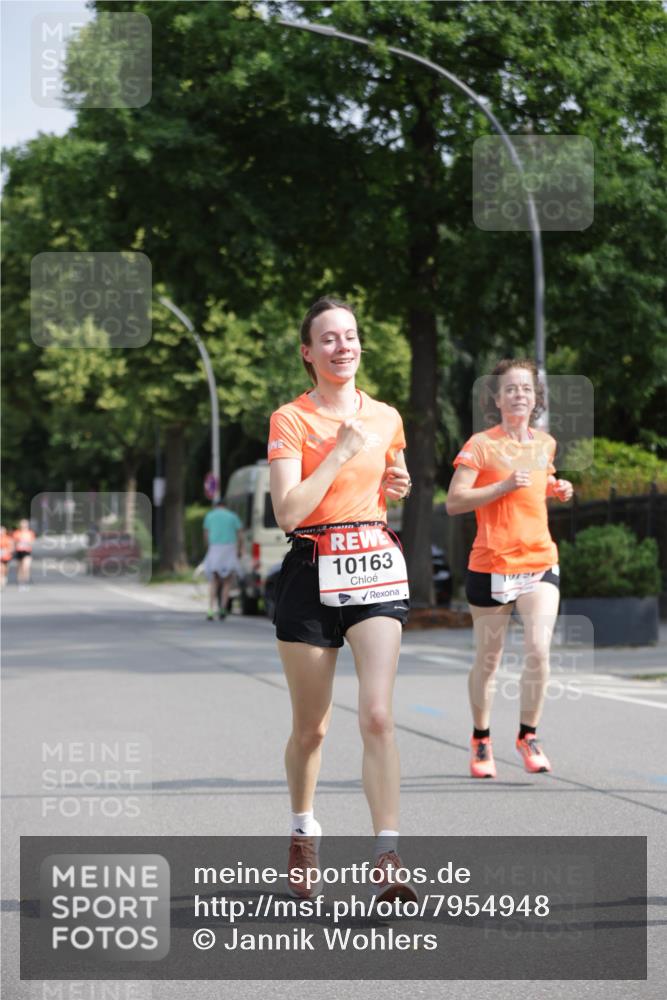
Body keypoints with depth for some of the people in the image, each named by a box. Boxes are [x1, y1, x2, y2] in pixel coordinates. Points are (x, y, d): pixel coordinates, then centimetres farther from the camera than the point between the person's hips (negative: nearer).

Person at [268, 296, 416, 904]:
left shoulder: (386, 418, 11)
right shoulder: (290, 420, -3)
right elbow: (288, 511, -14)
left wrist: (396, 487, 5)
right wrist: (342, 451, -14)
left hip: (375, 569, 2)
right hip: (311, 574, -2)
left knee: (377, 715, -15)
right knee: (311, 727, 8)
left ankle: (388, 860, -18)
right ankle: (303, 835, 33)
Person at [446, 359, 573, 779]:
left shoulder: (545, 443, 9)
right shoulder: (481, 445, -6)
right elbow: (454, 502, -12)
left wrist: (556, 489, 7)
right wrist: (504, 486, -20)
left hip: (540, 562, 3)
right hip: (491, 565, -3)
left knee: (539, 650, -13)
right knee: (488, 661, 7)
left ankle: (529, 736, 5)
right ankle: (481, 740, 27)